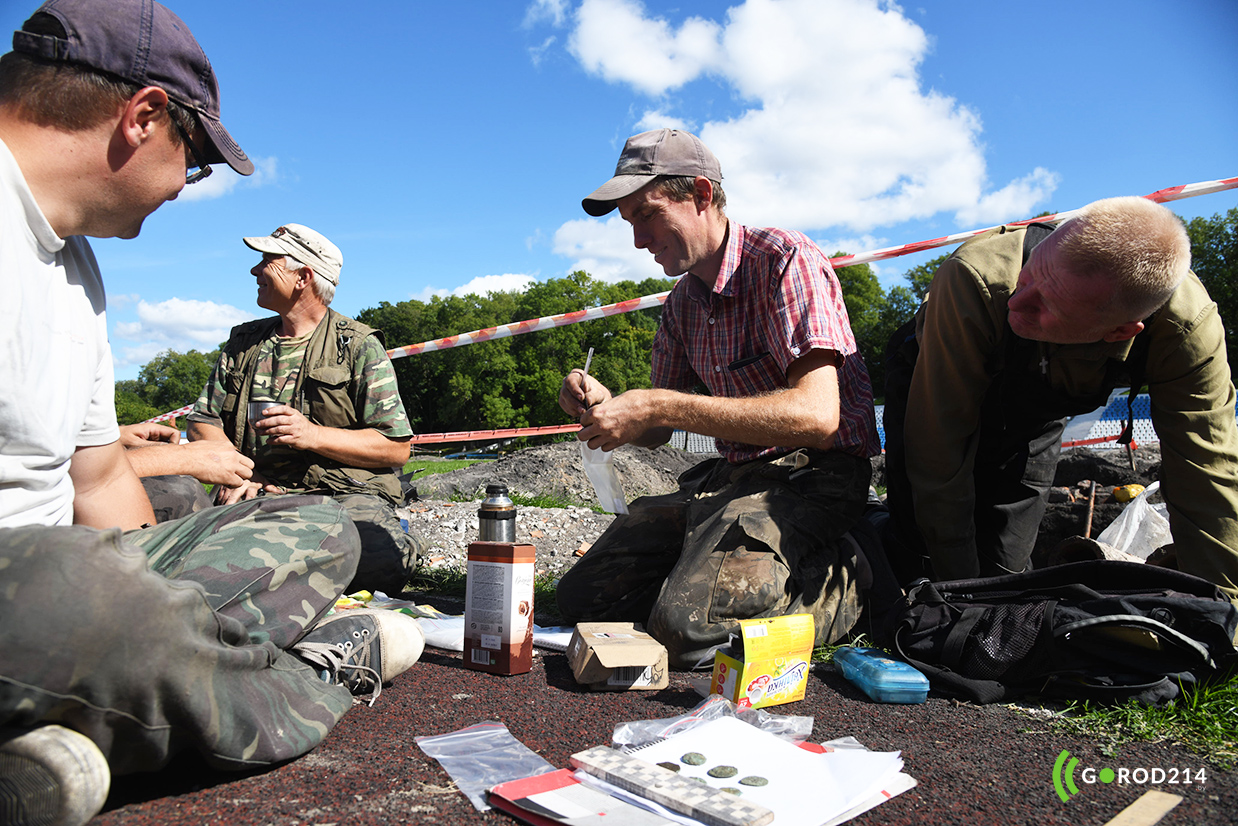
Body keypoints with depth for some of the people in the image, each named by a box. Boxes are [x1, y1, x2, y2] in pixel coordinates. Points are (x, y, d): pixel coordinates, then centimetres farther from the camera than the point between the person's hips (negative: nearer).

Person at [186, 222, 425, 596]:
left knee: (382, 557, -36)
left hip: (348, 494, -2)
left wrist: (313, 435, -13)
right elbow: (202, 423, 17)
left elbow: (397, 447, -2)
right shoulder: (244, 343, 21)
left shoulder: (359, 346, 5)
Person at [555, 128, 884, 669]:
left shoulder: (784, 260, -13)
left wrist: (659, 406, -27)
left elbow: (816, 414, -26)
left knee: (684, 627, -27)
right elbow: (657, 431, 16)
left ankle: (837, 587, -3)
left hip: (812, 473, -7)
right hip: (727, 476, 8)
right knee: (581, 596, 1)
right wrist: (604, 404, -8)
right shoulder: (682, 302, 11)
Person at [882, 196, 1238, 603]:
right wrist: (956, 581, -27)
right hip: (932, 393, -2)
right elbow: (937, 451, -35)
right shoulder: (976, 279, -43)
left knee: (1006, 570, -2)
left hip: (1033, 423, 2)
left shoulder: (1188, 328, -34)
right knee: (916, 559, -7)